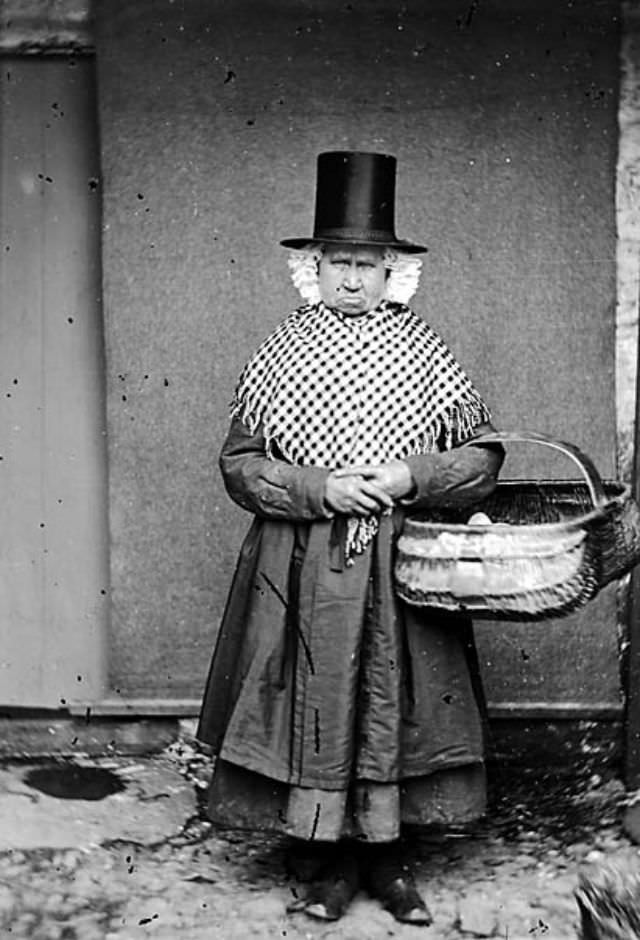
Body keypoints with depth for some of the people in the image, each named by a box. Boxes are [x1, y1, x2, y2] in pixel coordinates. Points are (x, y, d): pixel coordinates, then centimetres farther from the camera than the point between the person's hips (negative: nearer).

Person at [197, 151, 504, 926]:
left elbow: (482, 456, 3)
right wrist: (320, 489, -14)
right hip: (303, 572, 0)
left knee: (394, 705, 5)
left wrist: (411, 476, -13)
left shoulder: (422, 353, 4)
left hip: (401, 569, 1)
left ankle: (387, 855, 22)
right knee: (316, 707, 3)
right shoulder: (281, 354, 2)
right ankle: (333, 862, 18)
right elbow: (239, 463, -1)